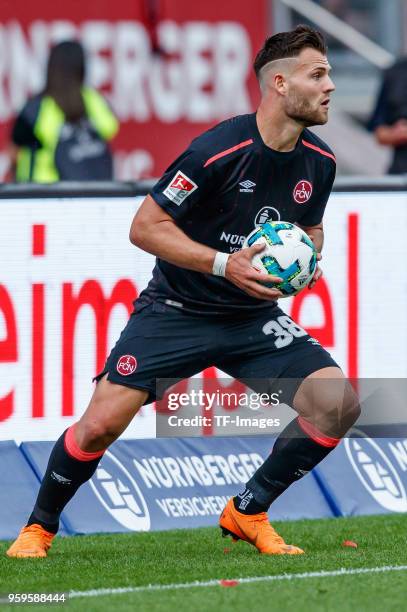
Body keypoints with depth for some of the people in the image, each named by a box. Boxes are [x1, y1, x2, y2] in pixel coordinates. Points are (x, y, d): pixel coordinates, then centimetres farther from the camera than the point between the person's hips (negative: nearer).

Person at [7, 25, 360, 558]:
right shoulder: (217, 151, -22)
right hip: (176, 310, -5)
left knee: (338, 404, -14)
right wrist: (225, 264, -25)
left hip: (254, 315, 5)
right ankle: (39, 527, 10)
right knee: (102, 423, -17)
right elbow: (145, 226, -17)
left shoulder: (319, 162, -3)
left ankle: (248, 514, 5)